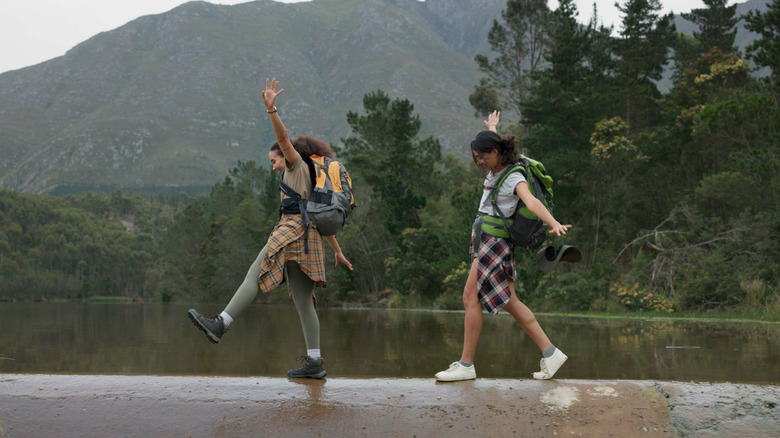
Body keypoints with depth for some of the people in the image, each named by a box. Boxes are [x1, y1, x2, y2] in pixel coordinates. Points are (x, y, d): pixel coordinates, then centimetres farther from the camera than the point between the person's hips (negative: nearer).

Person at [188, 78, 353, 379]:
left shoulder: (298, 165, 8)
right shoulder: (310, 182, 32)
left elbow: (284, 140, -10)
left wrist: (271, 109, -21)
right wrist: (338, 252, 32)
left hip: (293, 229, -9)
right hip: (306, 239, 9)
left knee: (255, 276, -20)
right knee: (303, 302, 4)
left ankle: (221, 324, -31)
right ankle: (314, 362, 1)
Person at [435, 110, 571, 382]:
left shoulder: (514, 178, -12)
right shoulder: (495, 170, 12)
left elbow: (531, 201, -31)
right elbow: (491, 145, 36)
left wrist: (554, 224, -46)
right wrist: (492, 128, 57)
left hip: (495, 241, -9)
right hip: (484, 240, 9)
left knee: (471, 298, -8)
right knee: (510, 303, 7)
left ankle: (466, 365, -2)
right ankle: (550, 353, 9)